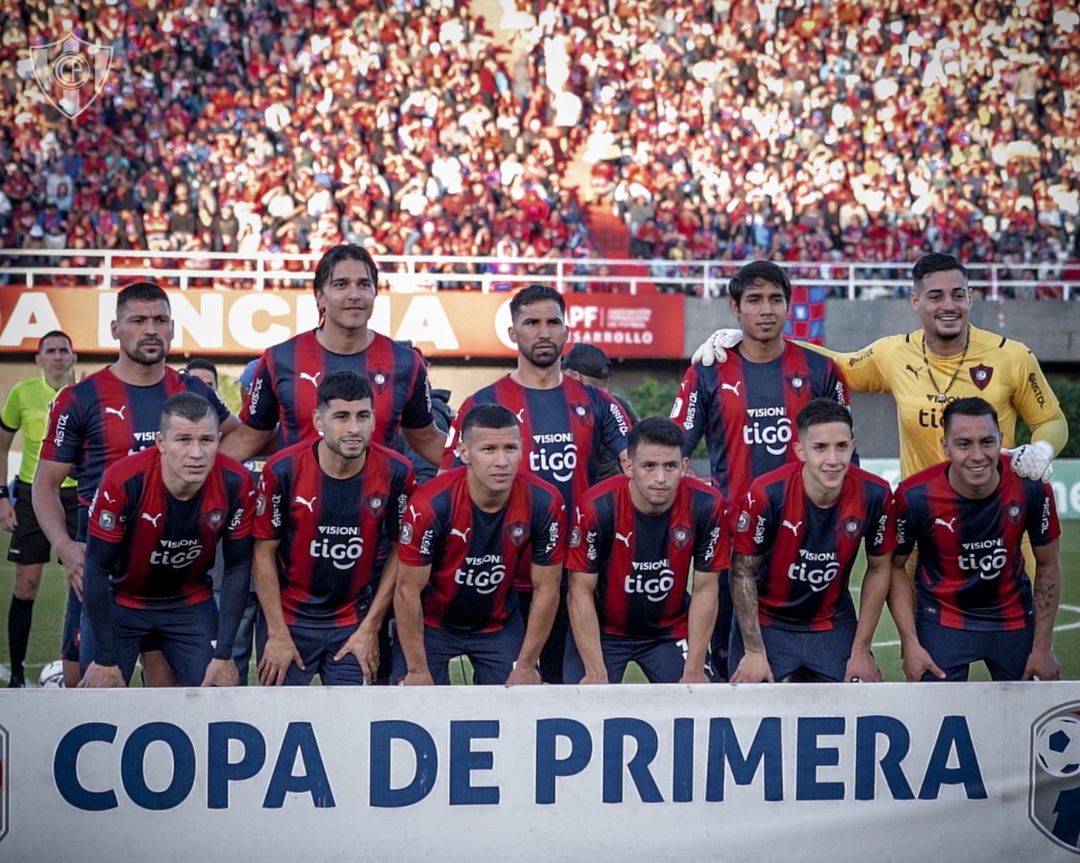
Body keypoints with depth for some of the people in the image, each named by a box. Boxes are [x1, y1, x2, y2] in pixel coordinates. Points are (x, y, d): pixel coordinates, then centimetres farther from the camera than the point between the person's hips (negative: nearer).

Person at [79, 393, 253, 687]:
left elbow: (237, 568, -9)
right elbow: (98, 570, -19)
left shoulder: (235, 485, -23)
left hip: (191, 605, 2)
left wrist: (223, 654, -10)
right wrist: (105, 659, -17)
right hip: (121, 600, -2)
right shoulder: (123, 481, -30)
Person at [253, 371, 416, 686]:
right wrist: (277, 634, -8)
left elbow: (401, 553, -1)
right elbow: (264, 553, -7)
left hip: (353, 622, 1)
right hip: (289, 618, -1)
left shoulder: (396, 473, -11)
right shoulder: (283, 470, -15)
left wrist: (370, 628, -1)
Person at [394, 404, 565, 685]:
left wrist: (526, 666, -7)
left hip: (500, 625, 2)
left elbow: (546, 589, -9)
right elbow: (408, 591, -19)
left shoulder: (544, 502, -20)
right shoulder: (431, 504, -28)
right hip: (431, 623, -2)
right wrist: (417, 671, -16)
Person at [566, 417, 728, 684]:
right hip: (602, 631, -2)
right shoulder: (597, 508, -24)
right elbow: (581, 593, -16)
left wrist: (694, 671, -11)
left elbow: (705, 591, -9)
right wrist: (597, 674, -19)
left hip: (672, 630, 2)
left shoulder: (706, 506, -18)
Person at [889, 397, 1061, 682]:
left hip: (1015, 619, 2)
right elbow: (896, 566, -6)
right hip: (942, 622, -2)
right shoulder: (915, 496, -23)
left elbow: (1048, 566, -5)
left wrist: (1043, 648, -4)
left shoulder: (1030, 486, -19)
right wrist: (910, 644, -11)